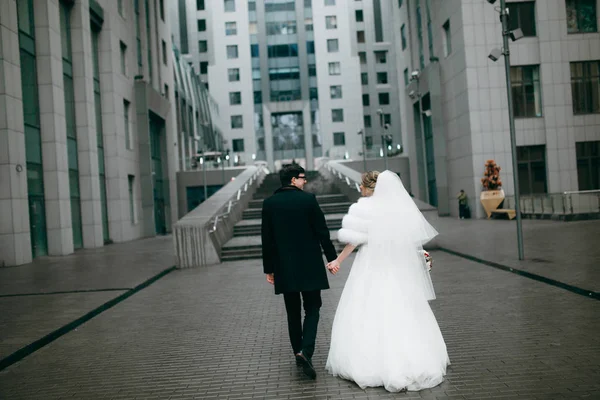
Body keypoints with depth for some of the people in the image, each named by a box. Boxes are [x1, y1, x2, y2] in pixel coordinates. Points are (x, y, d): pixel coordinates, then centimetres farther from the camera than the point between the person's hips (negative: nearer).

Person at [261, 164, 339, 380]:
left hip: (284, 268, 3)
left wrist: (269, 268, 10)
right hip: (309, 265, -3)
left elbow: (267, 239, 3)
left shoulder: (269, 203, 1)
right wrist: (332, 257, 5)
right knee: (312, 309, 5)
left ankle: (298, 352, 22)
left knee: (293, 312, 15)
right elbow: (322, 231, -6)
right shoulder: (308, 199, -8)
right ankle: (305, 352, -12)